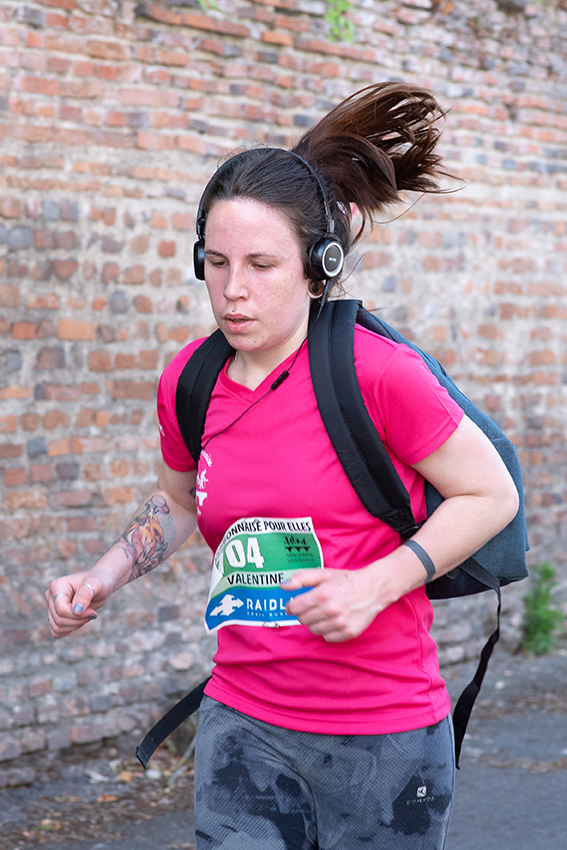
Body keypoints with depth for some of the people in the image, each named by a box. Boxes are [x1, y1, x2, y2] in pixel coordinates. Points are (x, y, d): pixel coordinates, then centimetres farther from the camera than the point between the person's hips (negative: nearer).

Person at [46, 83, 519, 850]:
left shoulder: (375, 371, -15)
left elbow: (492, 495, -7)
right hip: (243, 729, 4)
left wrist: (375, 585, -16)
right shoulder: (188, 382, 1)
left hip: (383, 738, -4)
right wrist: (102, 577, 6)